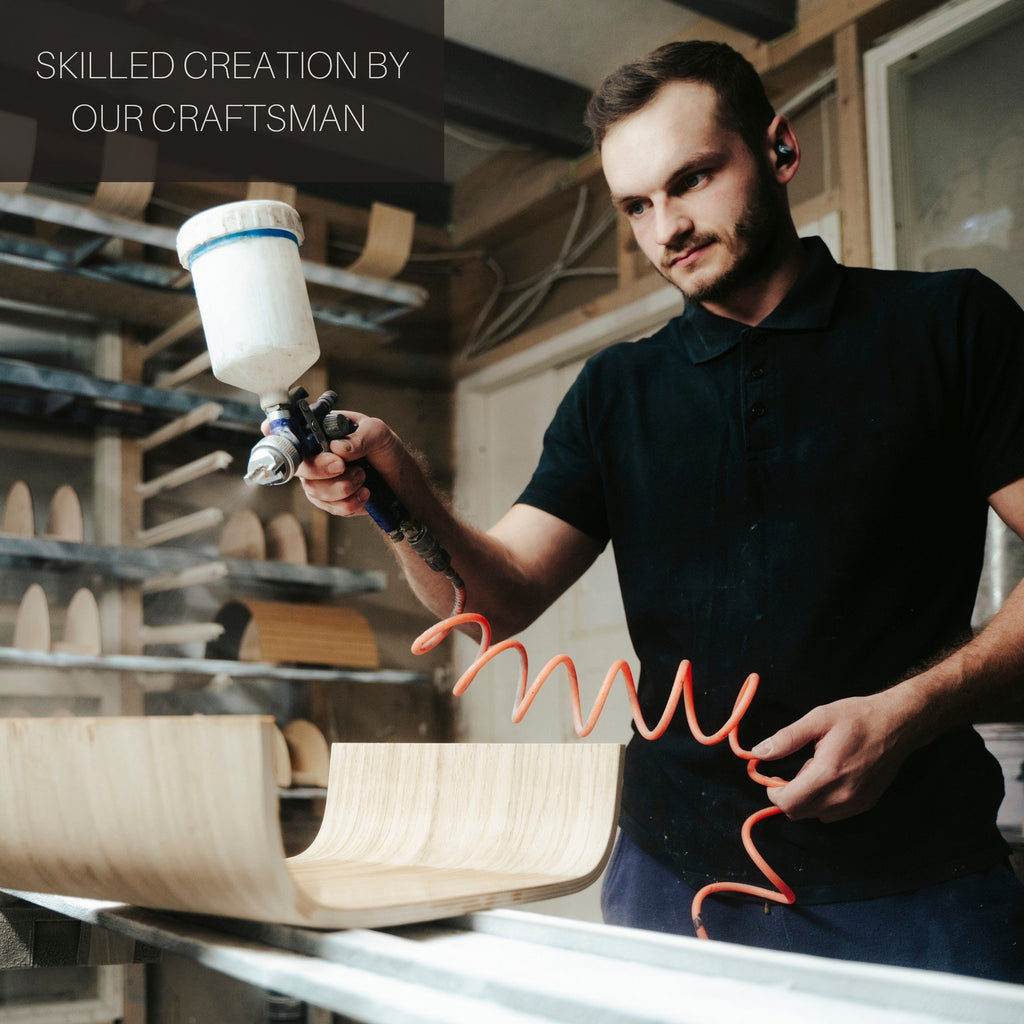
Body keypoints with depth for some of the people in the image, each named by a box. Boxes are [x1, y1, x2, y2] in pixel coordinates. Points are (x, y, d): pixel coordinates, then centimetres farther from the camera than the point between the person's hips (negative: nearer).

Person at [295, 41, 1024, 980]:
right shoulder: (618, 392, 11)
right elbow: (498, 598, 3)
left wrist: (909, 711, -17)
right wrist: (399, 489, -15)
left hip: (908, 876, -2)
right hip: (674, 871, 3)